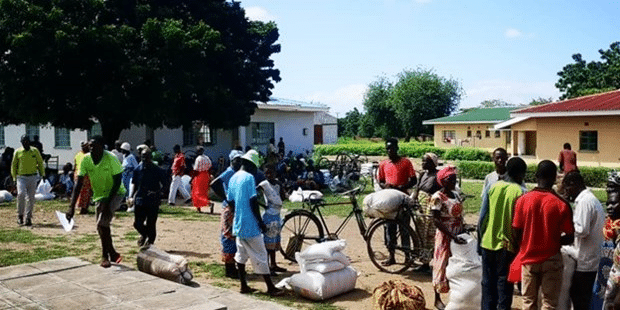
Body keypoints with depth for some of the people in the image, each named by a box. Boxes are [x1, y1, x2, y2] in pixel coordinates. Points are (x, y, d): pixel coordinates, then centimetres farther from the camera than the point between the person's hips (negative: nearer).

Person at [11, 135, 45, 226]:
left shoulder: (35, 151, 6)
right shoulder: (17, 152, 3)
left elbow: (40, 163, 13)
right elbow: (14, 165, 11)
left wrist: (42, 174, 9)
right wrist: (14, 177, 8)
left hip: (33, 178, 1)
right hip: (21, 177, -1)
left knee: (31, 198, 1)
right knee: (21, 194, -19)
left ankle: (28, 218, 9)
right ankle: (20, 215, -3)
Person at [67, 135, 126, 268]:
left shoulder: (111, 158, -24)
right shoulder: (86, 159, -12)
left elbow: (117, 181, -20)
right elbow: (79, 183, -11)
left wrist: (108, 203, -25)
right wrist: (72, 206, -18)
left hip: (116, 193, -5)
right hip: (100, 195, 5)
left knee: (102, 224, -19)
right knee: (102, 226, 9)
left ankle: (105, 255, -3)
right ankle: (112, 254, 28)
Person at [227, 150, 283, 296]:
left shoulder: (233, 178, 9)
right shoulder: (249, 178, -15)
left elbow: (230, 201, 14)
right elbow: (253, 202, -20)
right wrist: (261, 222, -14)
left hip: (238, 224, 8)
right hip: (250, 225, -8)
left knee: (241, 255, 14)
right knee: (260, 256, -2)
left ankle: (244, 286, 20)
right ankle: (270, 288, 4)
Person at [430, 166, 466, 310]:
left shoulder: (456, 194, 5)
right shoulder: (437, 197, -17)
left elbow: (459, 216, 13)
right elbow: (436, 220, -22)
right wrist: (452, 236, -28)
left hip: (458, 236, 7)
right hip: (445, 237, -7)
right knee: (442, 266, 3)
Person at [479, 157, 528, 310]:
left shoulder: (493, 187, 1)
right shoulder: (521, 192, -11)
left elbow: (483, 216, 3)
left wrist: (482, 237, 12)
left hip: (488, 242, 4)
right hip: (507, 245, -4)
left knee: (488, 283, 13)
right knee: (504, 285, 6)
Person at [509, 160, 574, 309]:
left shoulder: (523, 200, -9)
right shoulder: (562, 204, -13)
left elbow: (516, 234, -5)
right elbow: (569, 238, -8)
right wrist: (553, 242, 11)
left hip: (528, 259, 2)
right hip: (552, 260, -1)